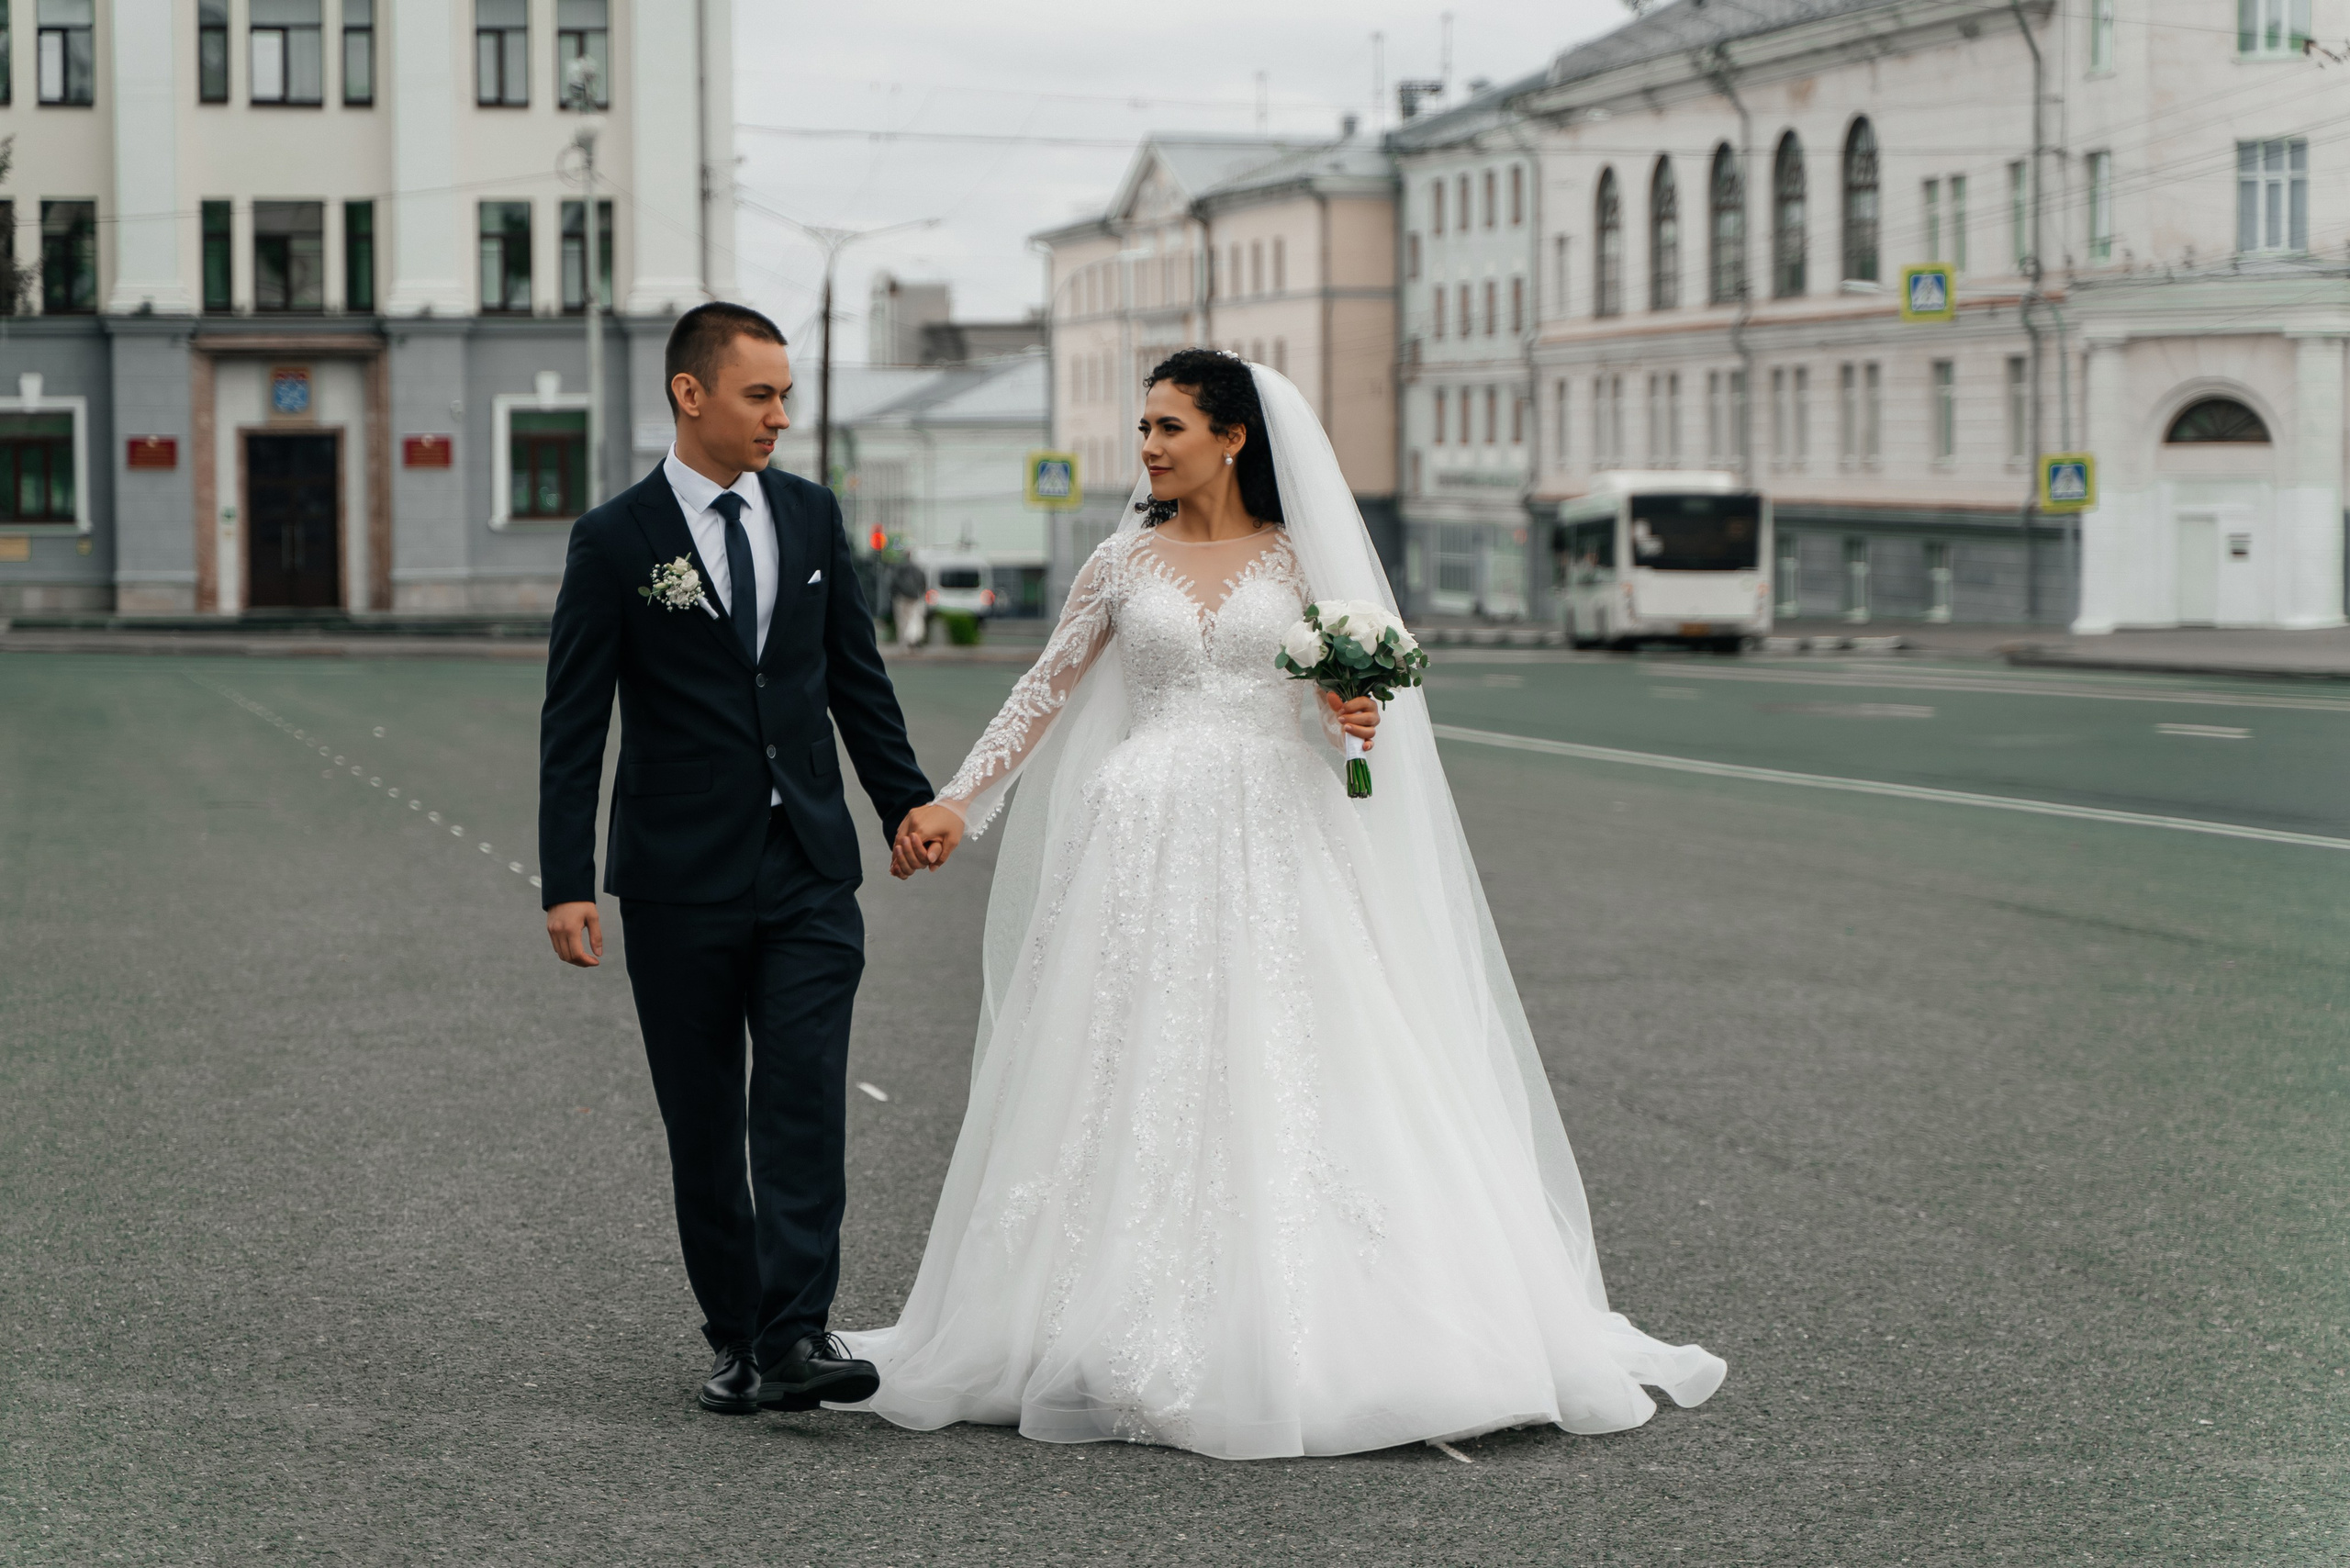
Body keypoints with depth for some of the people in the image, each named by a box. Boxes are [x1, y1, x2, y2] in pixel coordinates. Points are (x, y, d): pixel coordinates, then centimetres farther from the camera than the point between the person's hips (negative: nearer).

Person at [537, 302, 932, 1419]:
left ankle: (796, 1335, -13)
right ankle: (734, 1339, 17)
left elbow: (856, 678, 16)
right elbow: (572, 726, -6)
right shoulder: (615, 540, -5)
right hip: (679, 878, -2)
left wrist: (906, 803, 15)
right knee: (703, 1124, 6)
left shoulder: (812, 515, 7)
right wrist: (566, 885, -11)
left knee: (805, 1099, -10)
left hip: (809, 869, 2)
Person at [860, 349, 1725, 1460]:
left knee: (1291, 1083, -5)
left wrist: (1351, 717, -13)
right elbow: (1043, 693, 12)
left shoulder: (1299, 555, 6)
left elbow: (1346, 697, 10)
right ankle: (1140, 1345, 5)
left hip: (1275, 845, -1)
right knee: (1140, 1089, -1)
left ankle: (1312, 1340, 2)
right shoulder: (1124, 562, 8)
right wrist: (955, 802, 6)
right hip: (1151, 840, 1)